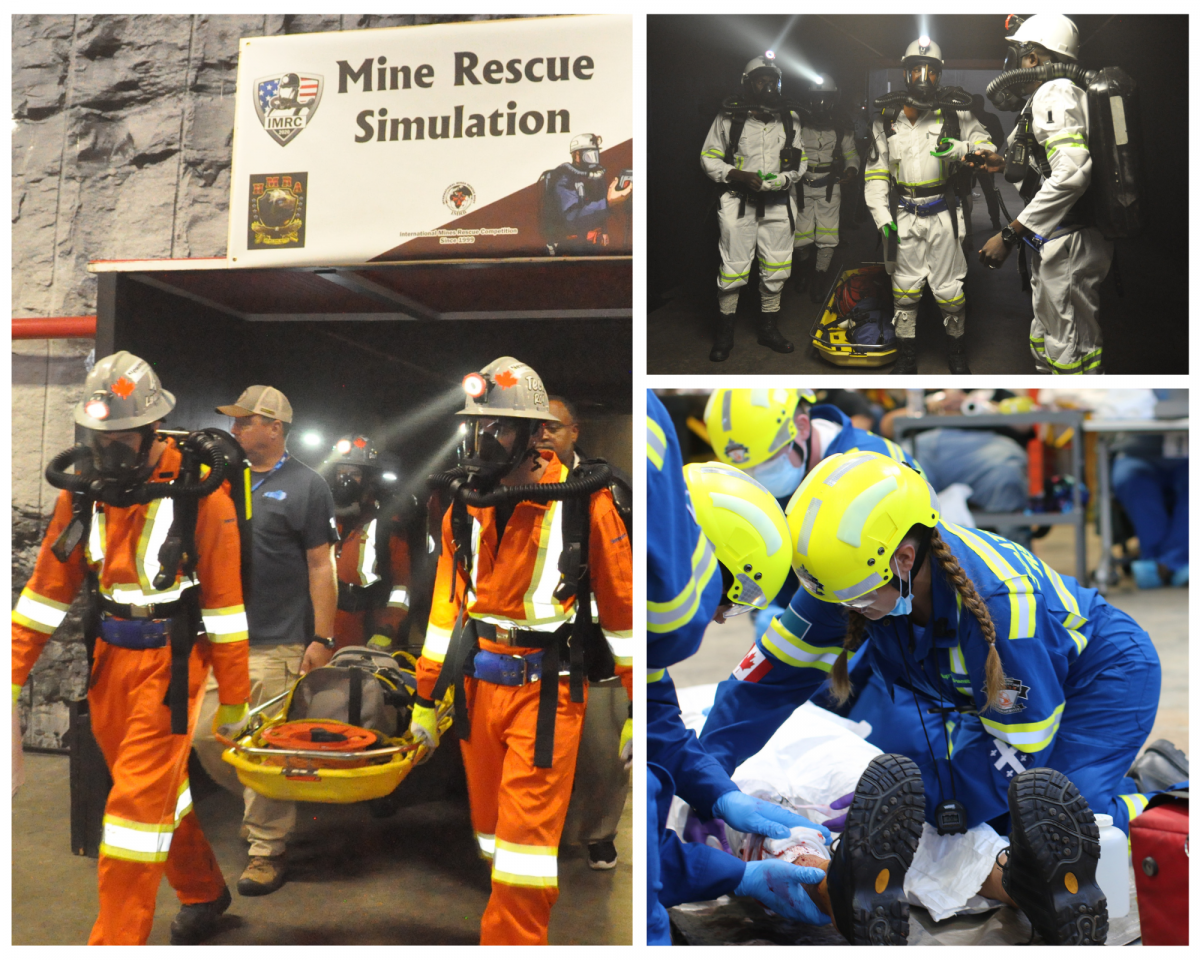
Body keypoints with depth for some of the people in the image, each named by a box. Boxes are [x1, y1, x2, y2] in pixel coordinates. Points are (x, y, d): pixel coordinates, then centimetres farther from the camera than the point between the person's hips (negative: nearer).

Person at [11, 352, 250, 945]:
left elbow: (225, 601, -12)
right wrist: (13, 673, 2)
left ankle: (116, 939, 7)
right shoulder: (83, 489, 0)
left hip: (171, 661, -6)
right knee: (159, 785, 18)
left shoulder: (199, 493, -15)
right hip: (109, 656, 6)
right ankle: (203, 892, 40)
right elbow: (49, 586, 6)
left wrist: (233, 697, -9)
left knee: (138, 799, -5)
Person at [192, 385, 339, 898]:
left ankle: (268, 847, 13)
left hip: (278, 645, -7)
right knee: (207, 738, 10)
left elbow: (321, 566, -8)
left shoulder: (305, 485, -5)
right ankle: (261, 805, 33)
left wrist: (323, 638, -13)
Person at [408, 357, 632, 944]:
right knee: (491, 830, 16)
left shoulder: (583, 502, -12)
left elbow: (622, 605, -7)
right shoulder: (465, 508, 4)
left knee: (526, 837, -4)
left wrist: (637, 708, -6)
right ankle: (520, 925, 34)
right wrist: (425, 697, 15)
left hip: (546, 692, -5)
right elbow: (449, 606, 13)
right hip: (479, 686, 6)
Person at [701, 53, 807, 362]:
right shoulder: (729, 116, -1)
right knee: (733, 269, -5)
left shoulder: (790, 119, 10)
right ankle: (724, 333, 7)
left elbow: (800, 160, 15)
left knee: (776, 268, 8)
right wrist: (735, 175, -15)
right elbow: (709, 157, 1)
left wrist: (785, 178, -7)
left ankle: (768, 327, 23)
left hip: (777, 204, 4)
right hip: (738, 202, -4)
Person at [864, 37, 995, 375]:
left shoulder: (954, 113, -2)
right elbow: (875, 173, 6)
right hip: (903, 216, 2)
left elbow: (987, 147, 4)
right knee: (904, 288, 7)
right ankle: (906, 357, 19)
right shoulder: (886, 119, 4)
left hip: (942, 213, -2)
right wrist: (882, 218, -3)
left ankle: (957, 353, 21)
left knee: (949, 289, 2)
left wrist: (959, 149, -18)